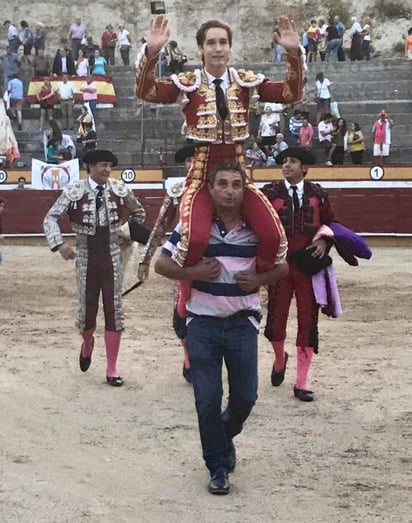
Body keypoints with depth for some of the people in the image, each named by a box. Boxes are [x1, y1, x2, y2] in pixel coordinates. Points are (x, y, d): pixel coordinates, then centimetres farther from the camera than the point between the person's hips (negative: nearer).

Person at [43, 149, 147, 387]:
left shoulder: (120, 189, -3)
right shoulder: (74, 191, -8)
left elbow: (139, 213, 14)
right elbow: (51, 218, -5)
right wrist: (60, 244, -19)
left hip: (112, 254, 1)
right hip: (86, 255, -1)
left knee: (114, 309, 0)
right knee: (87, 308, 6)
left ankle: (112, 369, 9)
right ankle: (87, 344, 42)